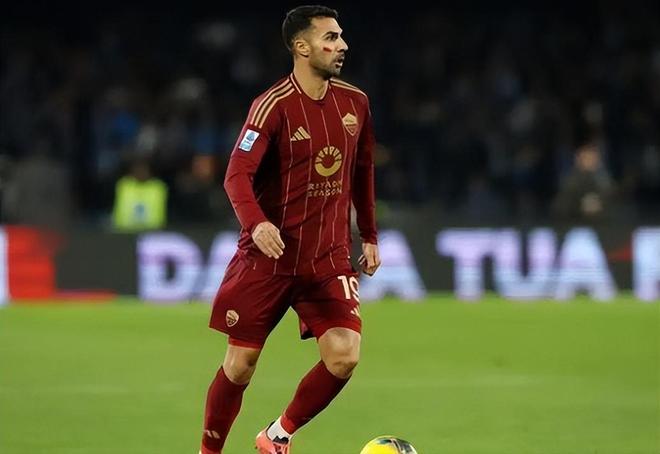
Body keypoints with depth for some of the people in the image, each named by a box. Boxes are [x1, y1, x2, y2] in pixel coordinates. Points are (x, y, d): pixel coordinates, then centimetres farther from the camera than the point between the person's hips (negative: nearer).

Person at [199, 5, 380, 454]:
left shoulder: (355, 102, 5)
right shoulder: (274, 106, -12)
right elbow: (237, 175, -19)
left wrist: (370, 236, 19)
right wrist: (256, 223, -37)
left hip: (329, 258, 4)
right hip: (269, 254, -4)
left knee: (344, 357, -12)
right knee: (241, 363, 1)